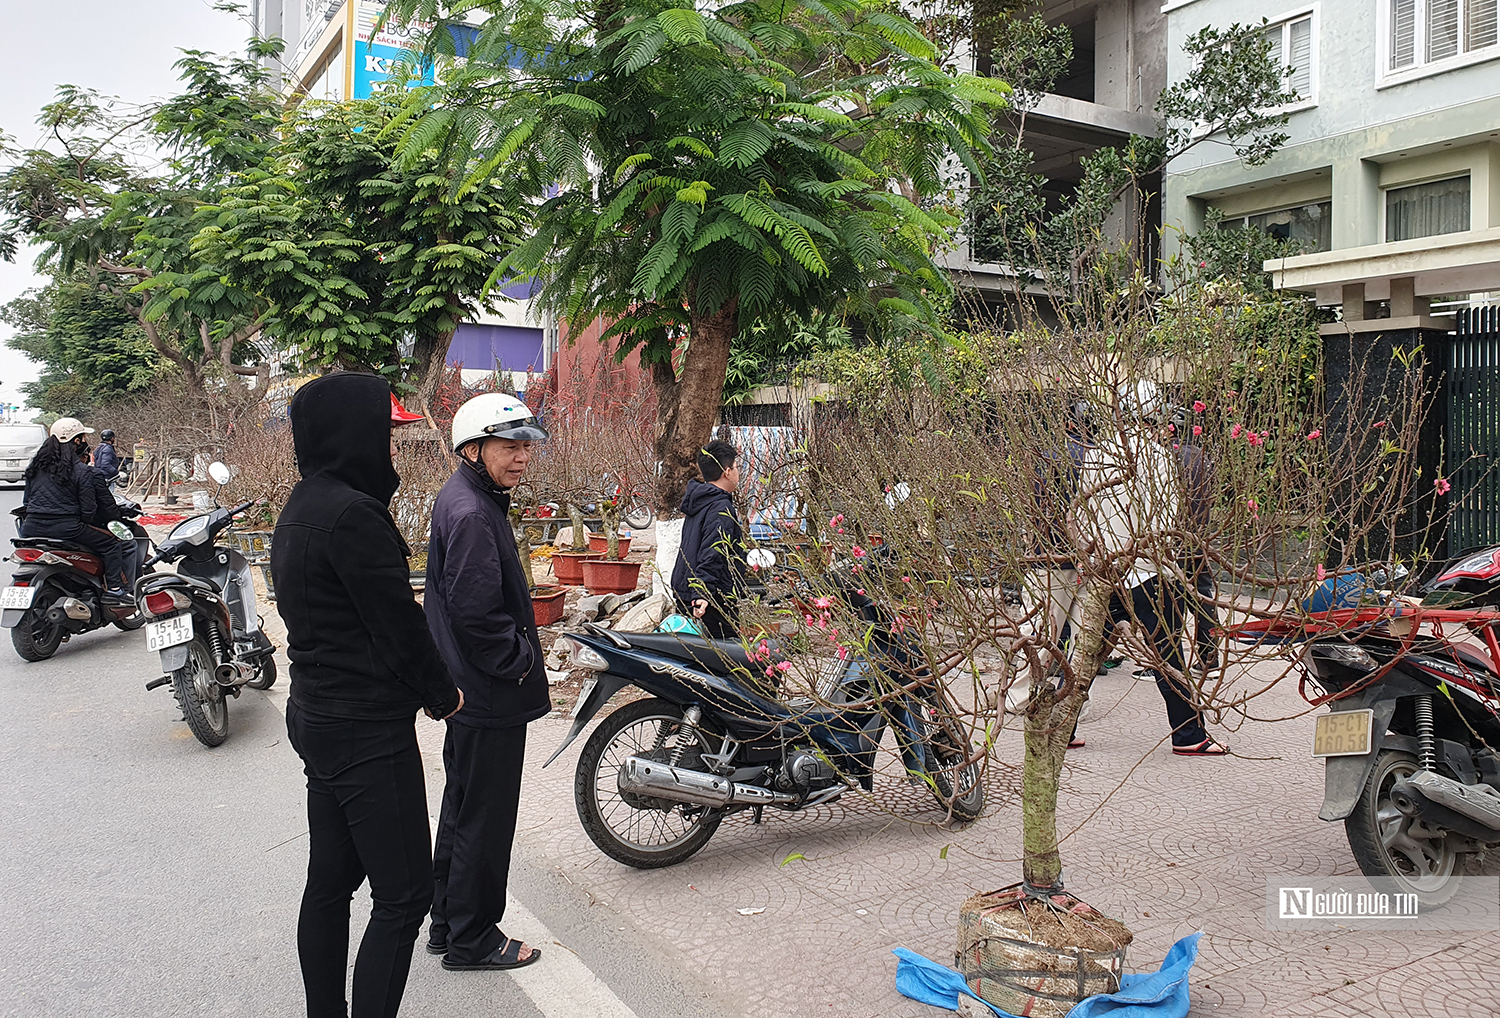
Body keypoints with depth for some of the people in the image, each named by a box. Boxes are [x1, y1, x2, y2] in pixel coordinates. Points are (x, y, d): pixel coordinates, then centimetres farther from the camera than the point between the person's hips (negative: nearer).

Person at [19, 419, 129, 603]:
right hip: (65, 528, -7)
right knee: (111, 543, 6)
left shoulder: (35, 466, 12)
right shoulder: (81, 470, -7)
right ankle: (114, 588, -2)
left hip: (31, 528, 7)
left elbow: (26, 501, 17)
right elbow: (88, 510, -8)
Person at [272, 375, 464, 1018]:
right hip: (367, 730, -11)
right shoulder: (352, 514, -20)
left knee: (330, 883, 18)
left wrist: (423, 686, 12)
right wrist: (443, 695, -1)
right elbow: (398, 624, -18)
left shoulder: (301, 509, 12)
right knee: (402, 894, -4)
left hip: (317, 717, 11)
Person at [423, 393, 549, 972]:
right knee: (485, 817, 3)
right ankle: (472, 940, 17)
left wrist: (520, 653, 15)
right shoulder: (471, 513, -22)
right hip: (489, 695, -11)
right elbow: (475, 613, -27)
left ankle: (447, 923, 34)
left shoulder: (466, 499, 12)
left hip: (470, 688, 11)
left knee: (462, 809, 20)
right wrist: (521, 660, -15)